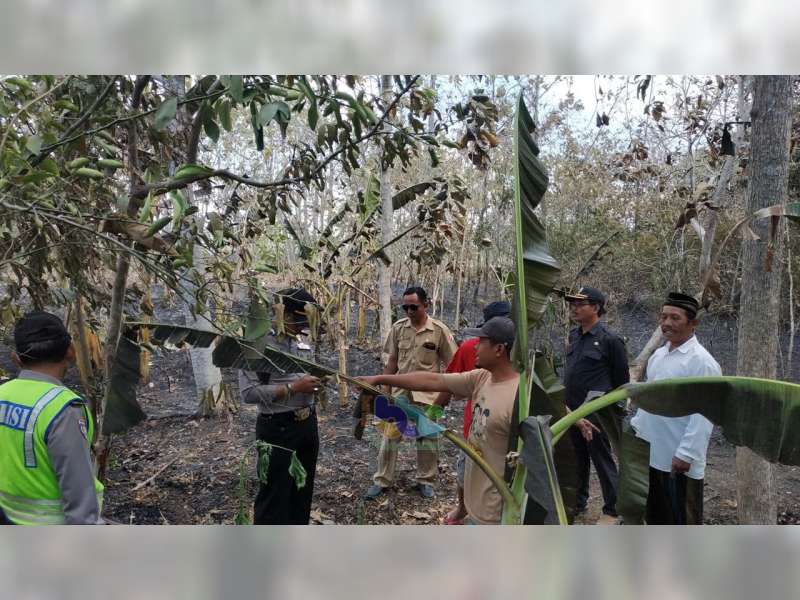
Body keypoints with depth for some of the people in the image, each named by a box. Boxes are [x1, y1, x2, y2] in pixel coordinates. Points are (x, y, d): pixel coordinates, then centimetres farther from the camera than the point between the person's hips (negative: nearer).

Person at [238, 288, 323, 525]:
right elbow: (248, 393, -21)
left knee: (303, 491, 19)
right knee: (274, 496, 2)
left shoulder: (303, 343, 9)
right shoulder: (257, 344, -15)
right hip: (278, 428, -8)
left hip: (307, 424, 8)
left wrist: (314, 383, -1)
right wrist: (293, 387, -23)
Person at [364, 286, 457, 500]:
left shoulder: (439, 330, -11)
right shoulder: (398, 327, -2)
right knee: (389, 435, 6)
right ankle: (382, 480, 20)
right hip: (400, 390, 2)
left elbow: (450, 364, -4)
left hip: (427, 394, -2)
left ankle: (425, 480, 29)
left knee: (428, 437, 11)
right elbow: (392, 361, 6)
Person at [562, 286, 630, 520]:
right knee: (577, 460, 18)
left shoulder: (610, 339, -14)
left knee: (603, 461, 4)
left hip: (595, 413, -7)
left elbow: (621, 380, -8)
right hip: (572, 411, 7)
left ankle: (612, 510, 19)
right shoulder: (574, 336, 7)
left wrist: (617, 415, -5)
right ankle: (578, 502, 34)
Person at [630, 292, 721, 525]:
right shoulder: (658, 355, 9)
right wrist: (635, 427, 14)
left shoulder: (701, 361, -15)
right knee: (655, 515, 20)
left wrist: (686, 454, -21)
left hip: (679, 460, -8)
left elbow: (703, 414, -19)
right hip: (652, 453, 8)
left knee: (684, 518, 7)